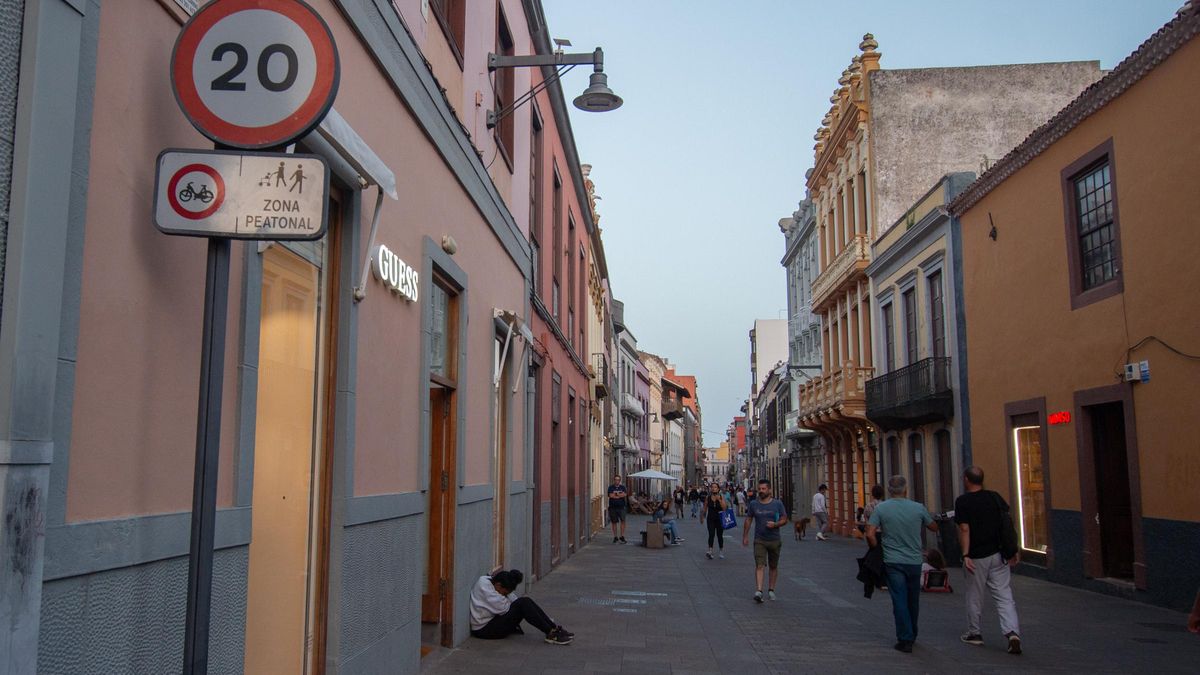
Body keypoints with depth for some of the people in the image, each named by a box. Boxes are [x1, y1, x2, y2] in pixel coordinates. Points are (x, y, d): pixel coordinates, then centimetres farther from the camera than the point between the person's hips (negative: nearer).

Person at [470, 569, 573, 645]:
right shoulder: (483, 585, -18)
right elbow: (502, 607, -22)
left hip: (495, 620, 10)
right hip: (484, 629, -10)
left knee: (526, 601, -5)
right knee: (522, 604, -22)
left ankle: (554, 628, -9)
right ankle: (551, 633, -20)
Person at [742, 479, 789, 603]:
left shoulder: (778, 504, -3)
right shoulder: (753, 504, 1)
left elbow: (784, 519, 1)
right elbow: (748, 520, 9)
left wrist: (775, 524, -19)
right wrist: (745, 536, 8)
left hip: (774, 540, 1)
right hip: (759, 540, -1)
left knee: (773, 567, 12)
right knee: (759, 565, -13)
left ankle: (771, 589, 26)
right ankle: (758, 591, -21)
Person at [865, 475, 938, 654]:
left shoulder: (881, 508, -6)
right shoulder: (918, 508, -3)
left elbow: (870, 534, -12)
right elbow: (934, 527, 14)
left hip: (893, 561, -2)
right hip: (914, 561, 2)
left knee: (899, 600, 1)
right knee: (913, 601, 17)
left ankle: (905, 640, -2)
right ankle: (912, 636, 31)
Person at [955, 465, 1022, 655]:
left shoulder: (962, 501, -8)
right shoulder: (994, 497, 5)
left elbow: (964, 529, -15)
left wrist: (965, 554, -16)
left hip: (976, 557, -4)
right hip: (998, 554, 4)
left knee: (974, 598, 11)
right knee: (1004, 596, 3)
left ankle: (974, 633, 23)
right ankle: (1012, 632, -12)